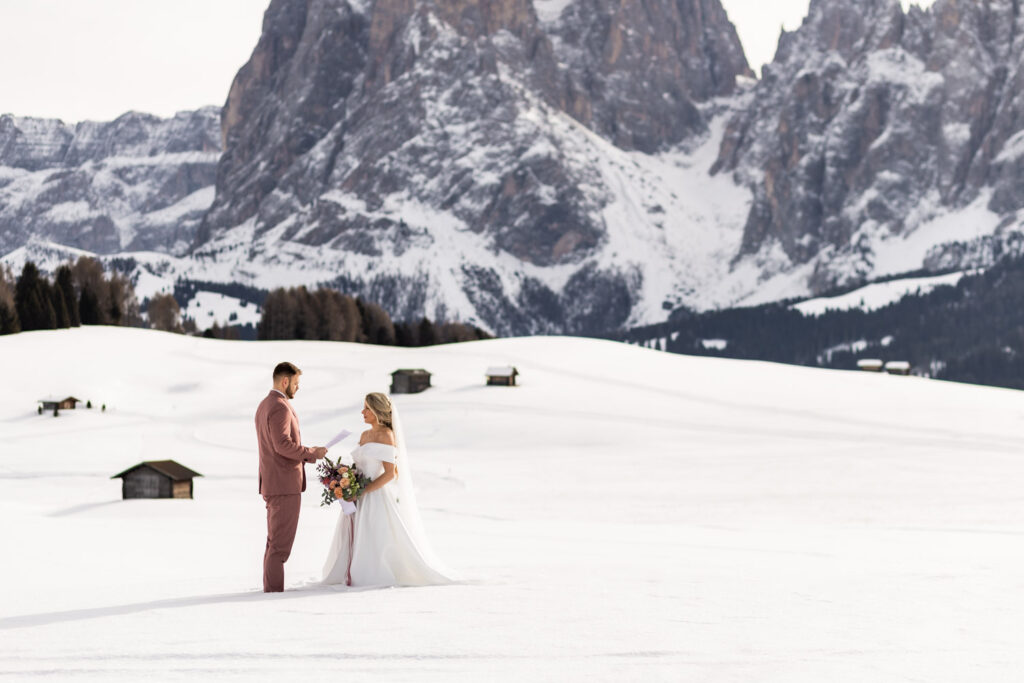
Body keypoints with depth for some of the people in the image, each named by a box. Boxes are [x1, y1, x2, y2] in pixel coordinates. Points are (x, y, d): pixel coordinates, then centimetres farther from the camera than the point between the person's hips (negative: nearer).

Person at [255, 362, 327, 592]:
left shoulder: (264, 406, 17)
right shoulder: (280, 407, -16)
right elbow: (283, 445, -24)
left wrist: (304, 453, 14)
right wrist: (312, 453, -14)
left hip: (271, 484, 10)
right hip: (285, 484, -10)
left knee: (275, 540, 13)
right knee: (281, 542, -7)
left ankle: (270, 589, 15)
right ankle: (274, 590, -6)